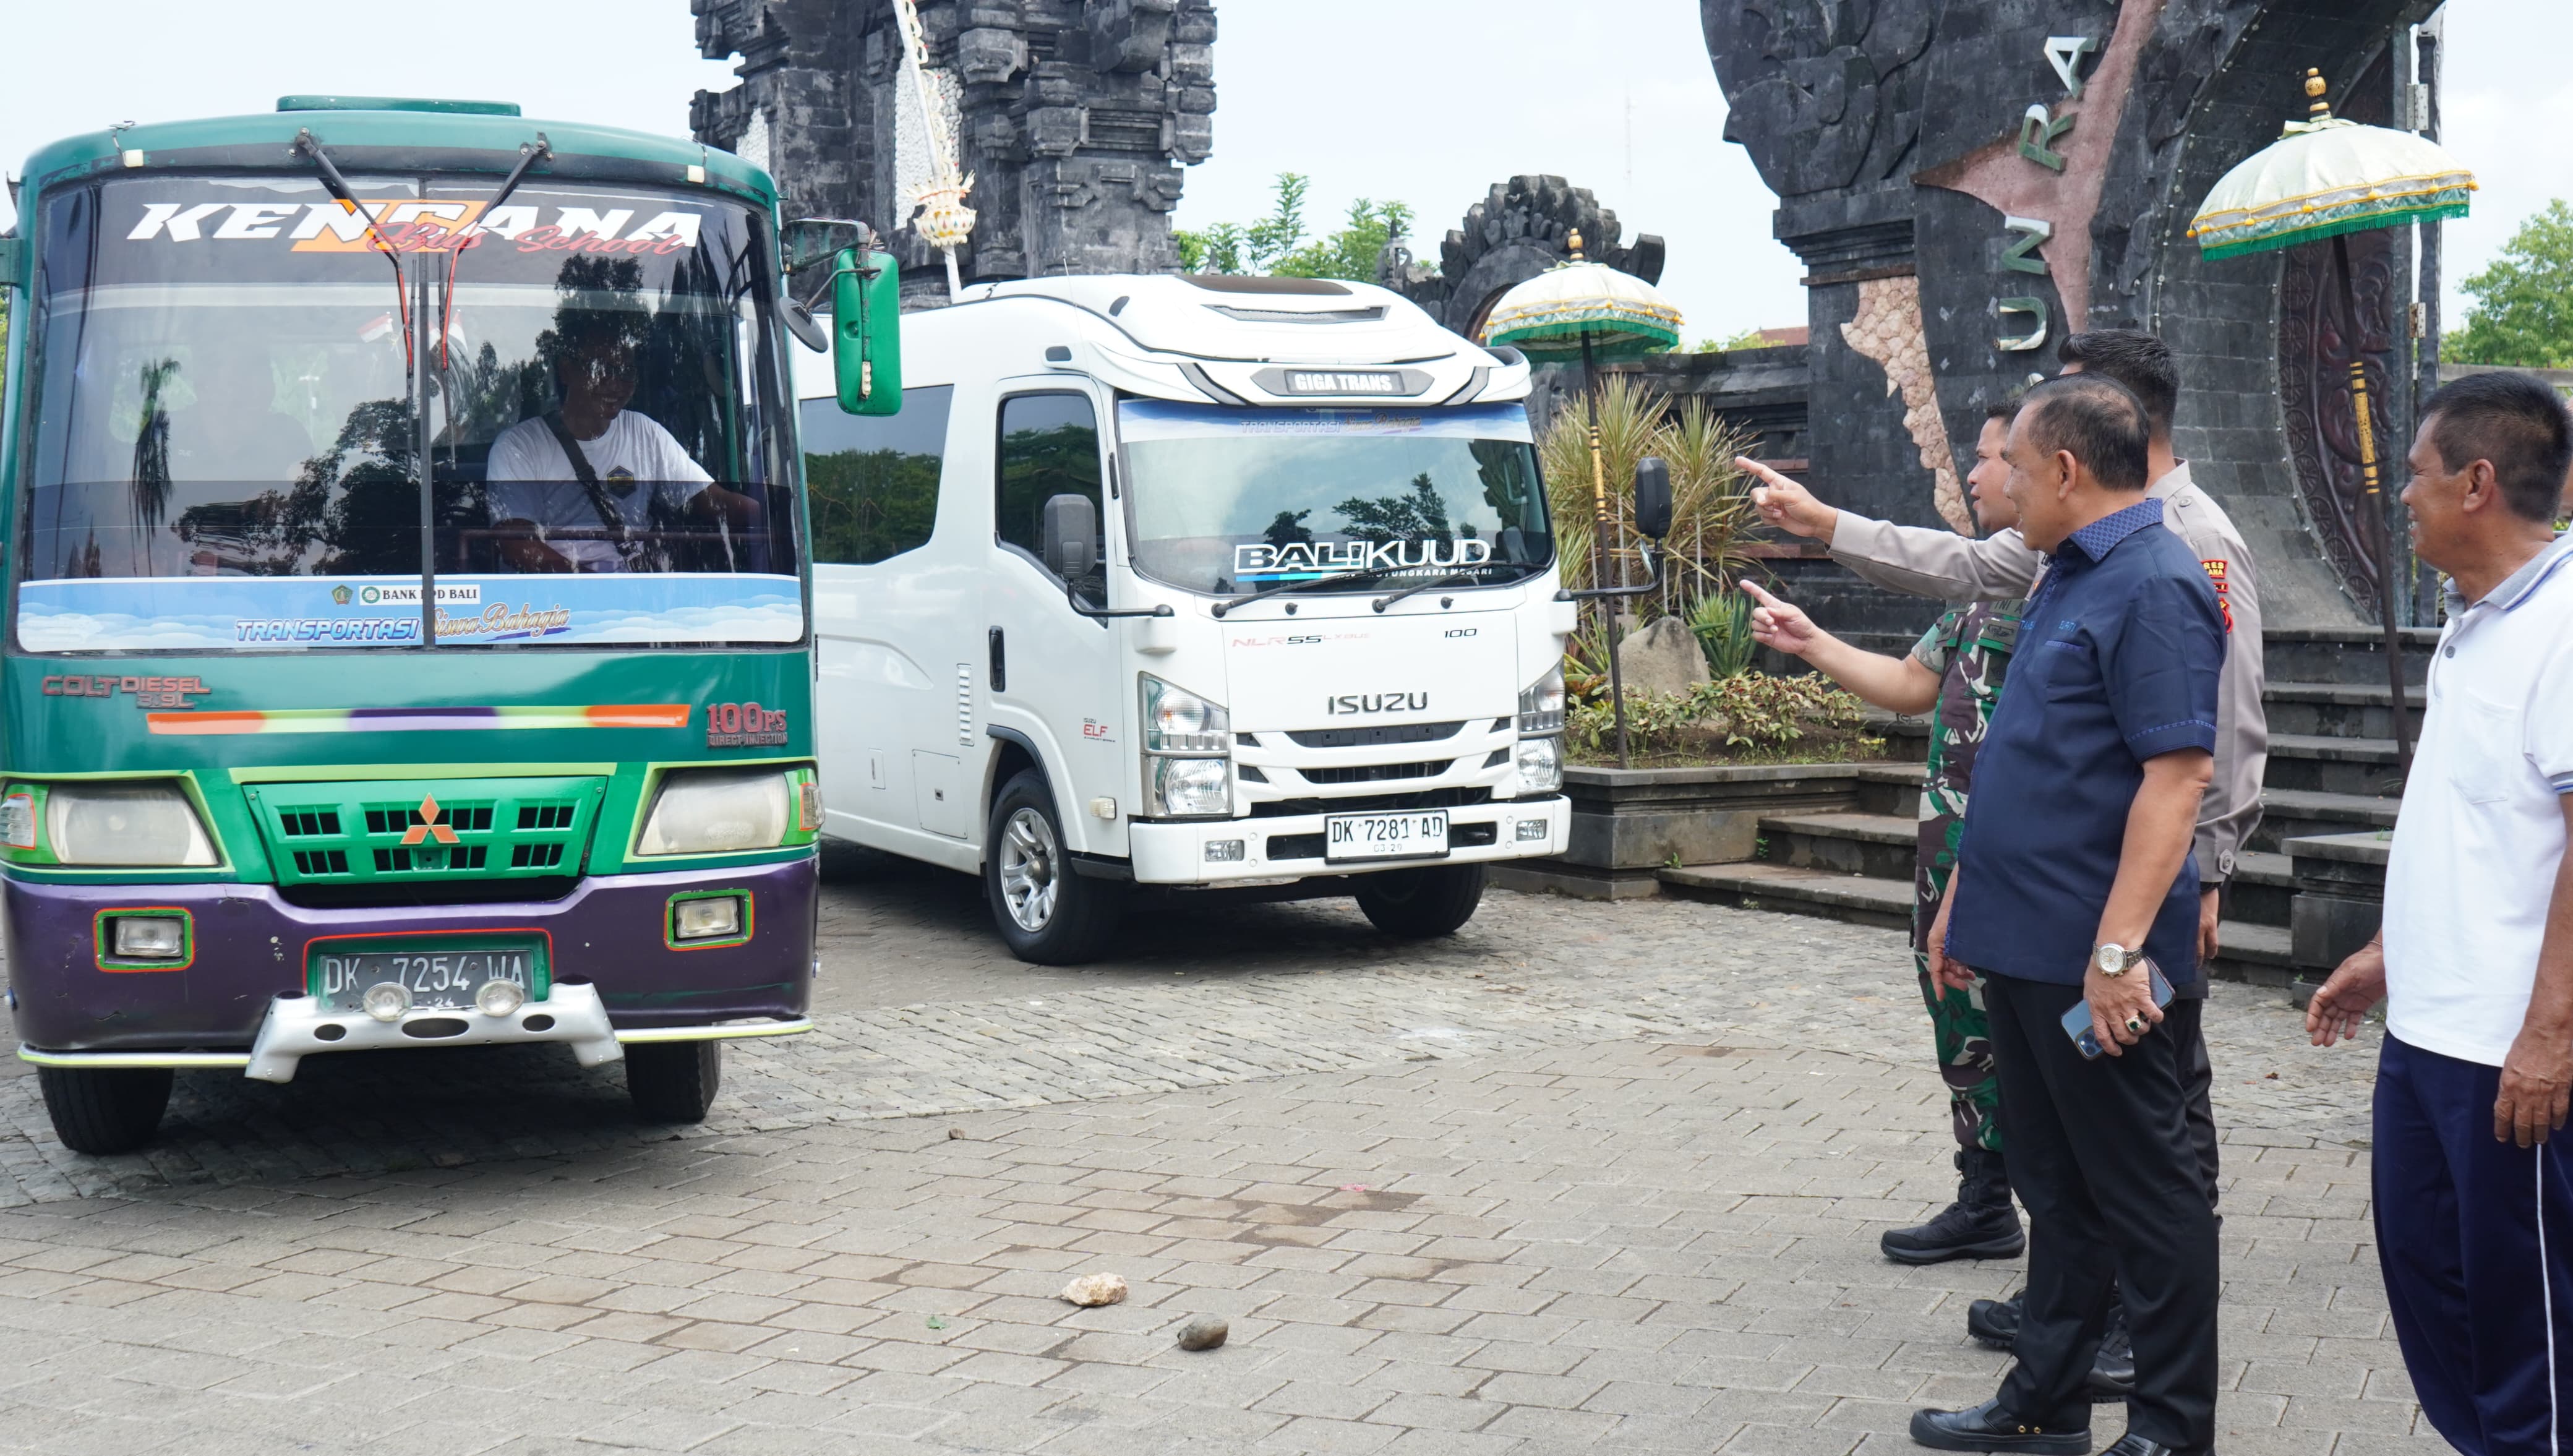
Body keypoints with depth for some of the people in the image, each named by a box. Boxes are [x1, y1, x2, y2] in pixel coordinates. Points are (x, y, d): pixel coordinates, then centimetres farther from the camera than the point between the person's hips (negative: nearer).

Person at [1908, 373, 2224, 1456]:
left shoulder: (2153, 586, -16)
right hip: (2023, 946, 10)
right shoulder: (2066, 579, 15)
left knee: (2143, 1192, 1)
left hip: (2090, 961, -10)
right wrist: (1964, 902, 22)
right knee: (2056, 1186, 16)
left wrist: (2118, 949, -28)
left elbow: (2178, 776, -23)